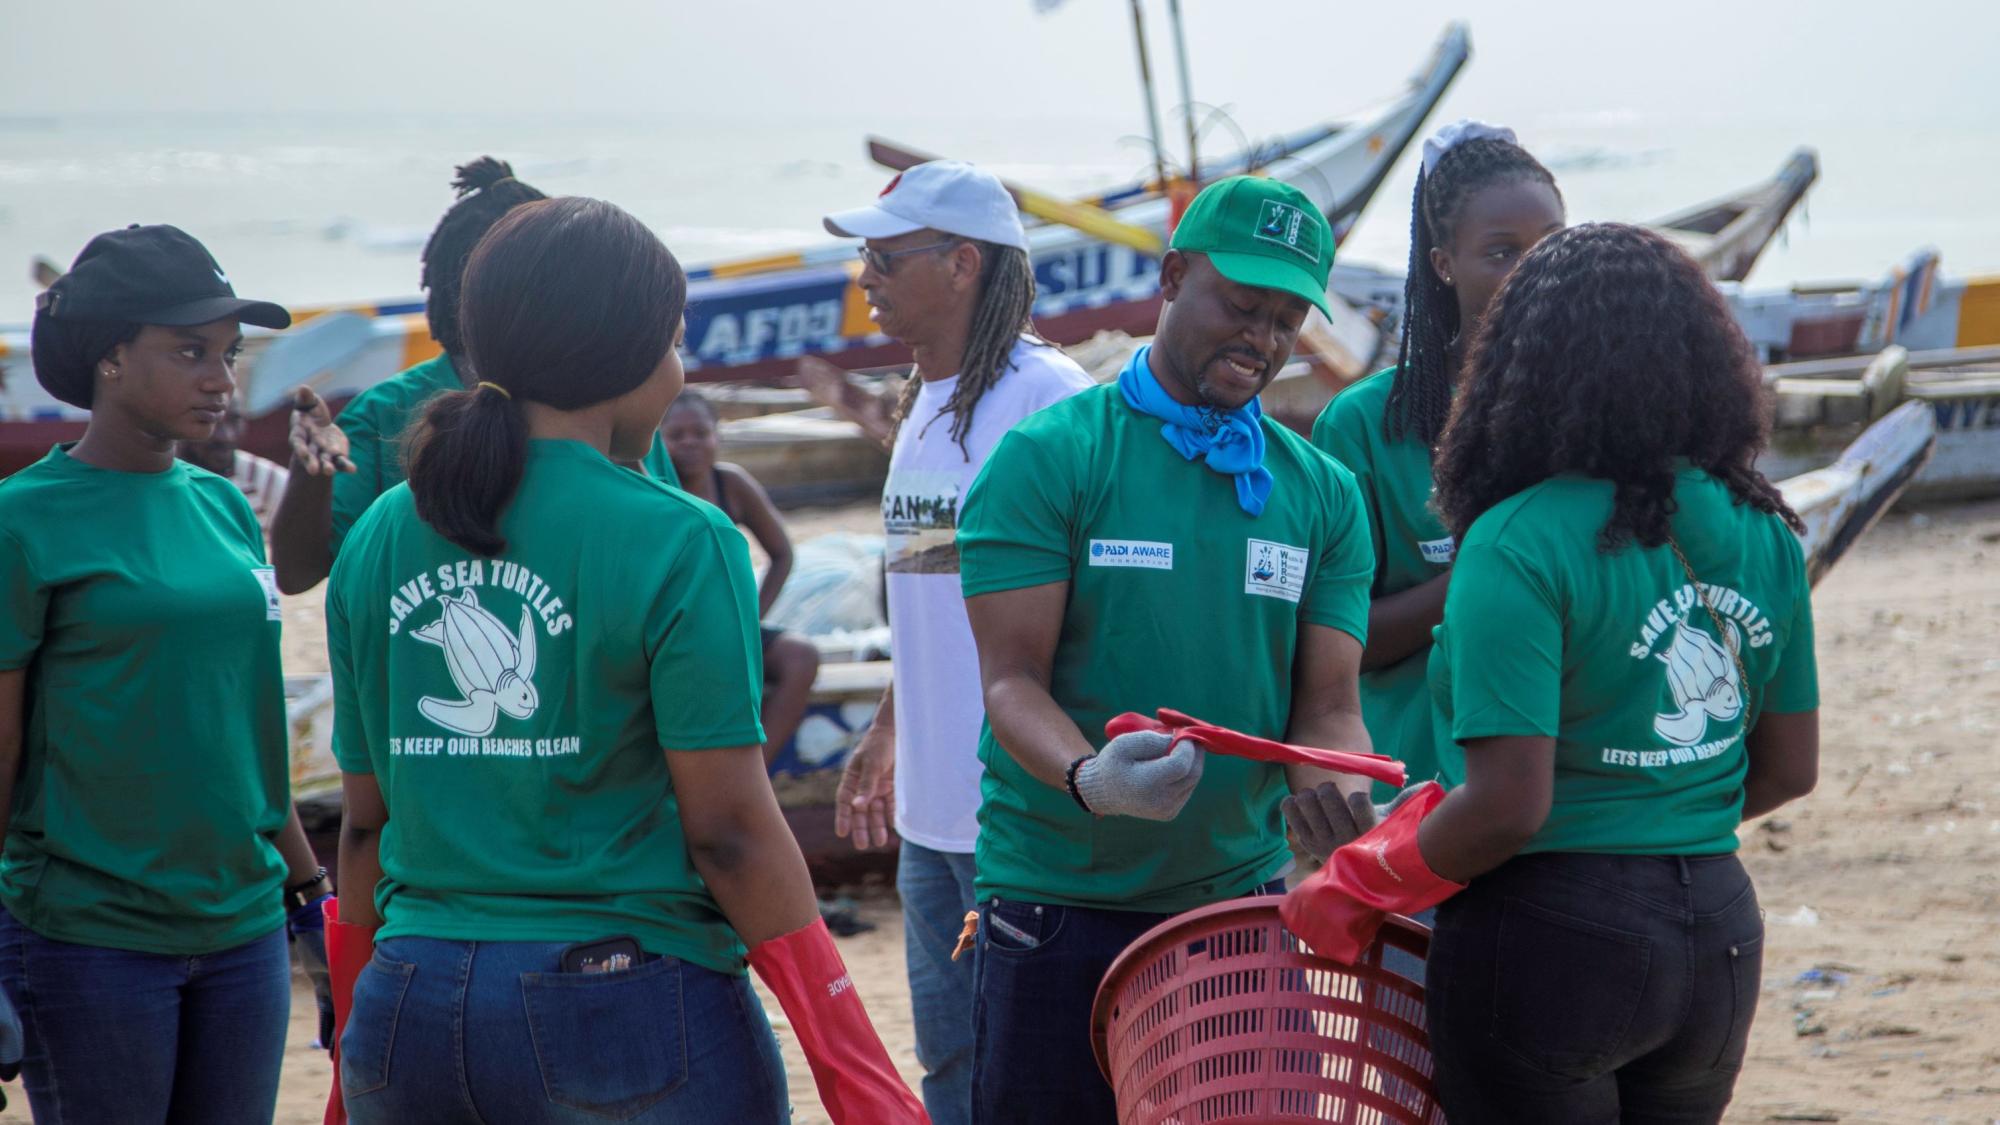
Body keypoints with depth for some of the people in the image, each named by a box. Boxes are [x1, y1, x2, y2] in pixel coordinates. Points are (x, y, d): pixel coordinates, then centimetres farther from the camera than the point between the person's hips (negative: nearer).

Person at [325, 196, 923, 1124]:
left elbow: (364, 821, 11)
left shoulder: (379, 540, 7)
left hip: (408, 1012, 5)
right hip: (631, 1012, -5)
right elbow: (729, 830, -12)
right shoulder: (678, 544, -9)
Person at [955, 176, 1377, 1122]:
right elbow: (1013, 682, -11)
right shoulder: (1047, 458, -4)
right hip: (1061, 899, -4)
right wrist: (1091, 779, -32)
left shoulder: (1323, 493, 9)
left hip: (1243, 900, 4)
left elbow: (1327, 706, 3)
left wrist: (1339, 803, -20)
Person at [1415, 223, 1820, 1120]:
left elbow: (1509, 808, -21)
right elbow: (1790, 769, 11)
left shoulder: (1519, 547, -17)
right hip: (1717, 930, 6)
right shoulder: (1762, 533, 4)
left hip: (1554, 941, -6)